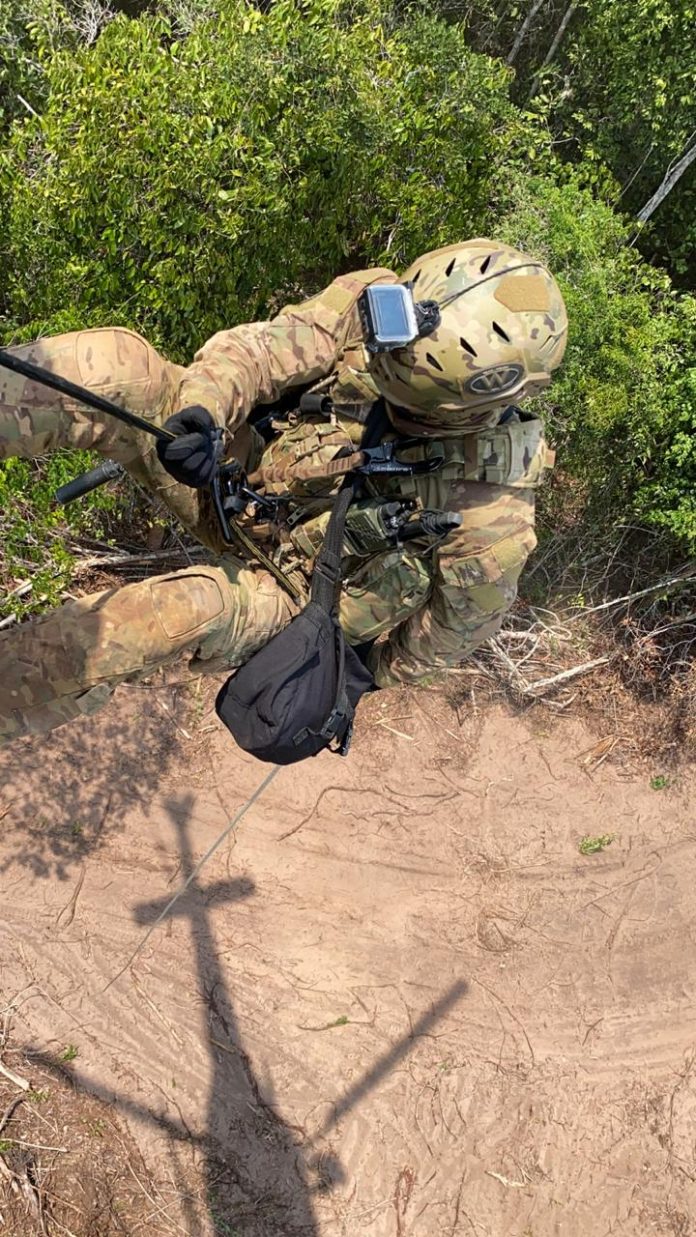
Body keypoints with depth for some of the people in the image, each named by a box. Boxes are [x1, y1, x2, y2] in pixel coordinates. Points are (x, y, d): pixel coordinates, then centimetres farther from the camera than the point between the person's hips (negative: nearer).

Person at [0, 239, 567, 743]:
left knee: (189, 610, -36)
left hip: (292, 582, -3)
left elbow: (461, 620, -9)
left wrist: (380, 672, 7)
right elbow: (259, 348, -20)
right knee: (114, 367, -23)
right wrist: (204, 410, -42)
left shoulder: (491, 517, -26)